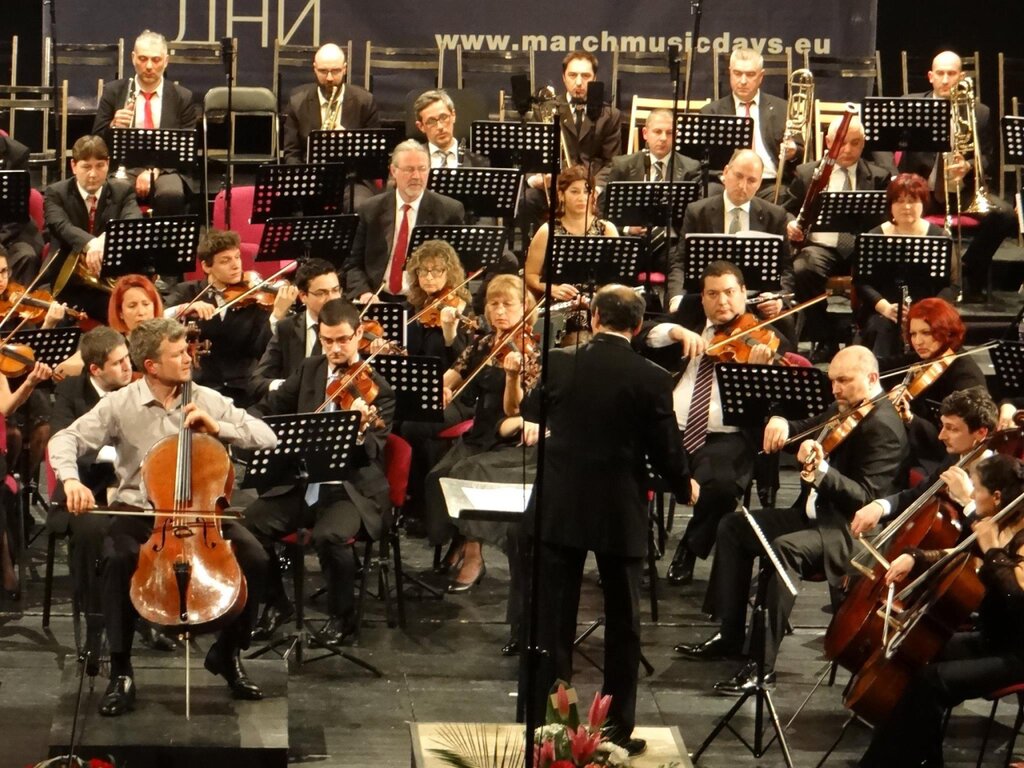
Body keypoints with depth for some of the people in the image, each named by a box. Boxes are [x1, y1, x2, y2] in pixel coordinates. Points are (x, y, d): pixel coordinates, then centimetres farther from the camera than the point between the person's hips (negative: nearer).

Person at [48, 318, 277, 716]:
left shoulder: (208, 400, 1)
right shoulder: (121, 404, -4)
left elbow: (267, 438, -1)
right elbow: (65, 440, -8)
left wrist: (218, 427, -16)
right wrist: (71, 479, -29)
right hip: (139, 511, -2)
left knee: (255, 559, -22)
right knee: (119, 560, -34)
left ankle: (227, 653, 4)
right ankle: (120, 671, -16)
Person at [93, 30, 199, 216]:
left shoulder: (183, 97, 8)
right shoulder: (113, 92, 10)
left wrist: (155, 171, -12)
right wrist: (113, 126, -13)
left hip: (165, 170, 0)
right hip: (124, 168, 0)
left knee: (172, 195, -37)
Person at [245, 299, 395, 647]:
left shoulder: (377, 388, -8)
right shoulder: (309, 370, 9)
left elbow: (372, 453, -17)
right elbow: (274, 406, 19)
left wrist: (359, 429, -40)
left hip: (353, 490, -6)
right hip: (302, 484, 6)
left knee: (329, 535, -35)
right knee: (252, 522, -18)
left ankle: (342, 617, -11)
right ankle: (275, 604, 6)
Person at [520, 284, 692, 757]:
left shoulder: (558, 364, -5)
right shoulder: (652, 380, -11)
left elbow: (531, 413, 14)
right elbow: (665, 452, -6)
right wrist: (685, 487, 15)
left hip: (559, 509, 1)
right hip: (621, 514, -1)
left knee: (551, 620, 7)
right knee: (622, 624, 10)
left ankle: (541, 722, 8)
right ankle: (619, 727, 13)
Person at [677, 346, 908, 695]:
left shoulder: (883, 425, -18)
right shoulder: (844, 410, 11)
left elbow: (867, 497, -26)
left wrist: (821, 470, -40)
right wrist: (781, 424, -7)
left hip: (851, 530, -11)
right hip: (815, 514, 11)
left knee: (784, 548, -36)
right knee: (734, 526, 11)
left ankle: (764, 663, -32)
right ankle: (729, 635, 11)